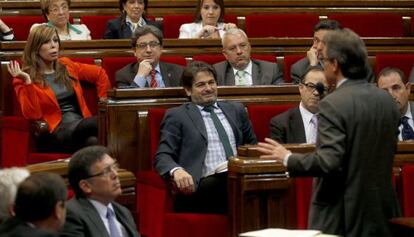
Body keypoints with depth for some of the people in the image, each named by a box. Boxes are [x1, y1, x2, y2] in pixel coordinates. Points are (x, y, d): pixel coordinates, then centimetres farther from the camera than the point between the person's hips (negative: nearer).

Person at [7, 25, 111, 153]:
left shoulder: (66, 66, 19)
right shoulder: (26, 77, 5)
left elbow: (100, 73, 32)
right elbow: (32, 115, -9)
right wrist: (27, 82, -16)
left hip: (81, 125, 5)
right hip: (54, 133, -5)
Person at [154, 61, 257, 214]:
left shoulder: (235, 110, 26)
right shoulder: (176, 116, 13)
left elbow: (251, 146, 32)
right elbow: (162, 156, 5)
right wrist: (177, 171, -20)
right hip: (207, 184, -4)